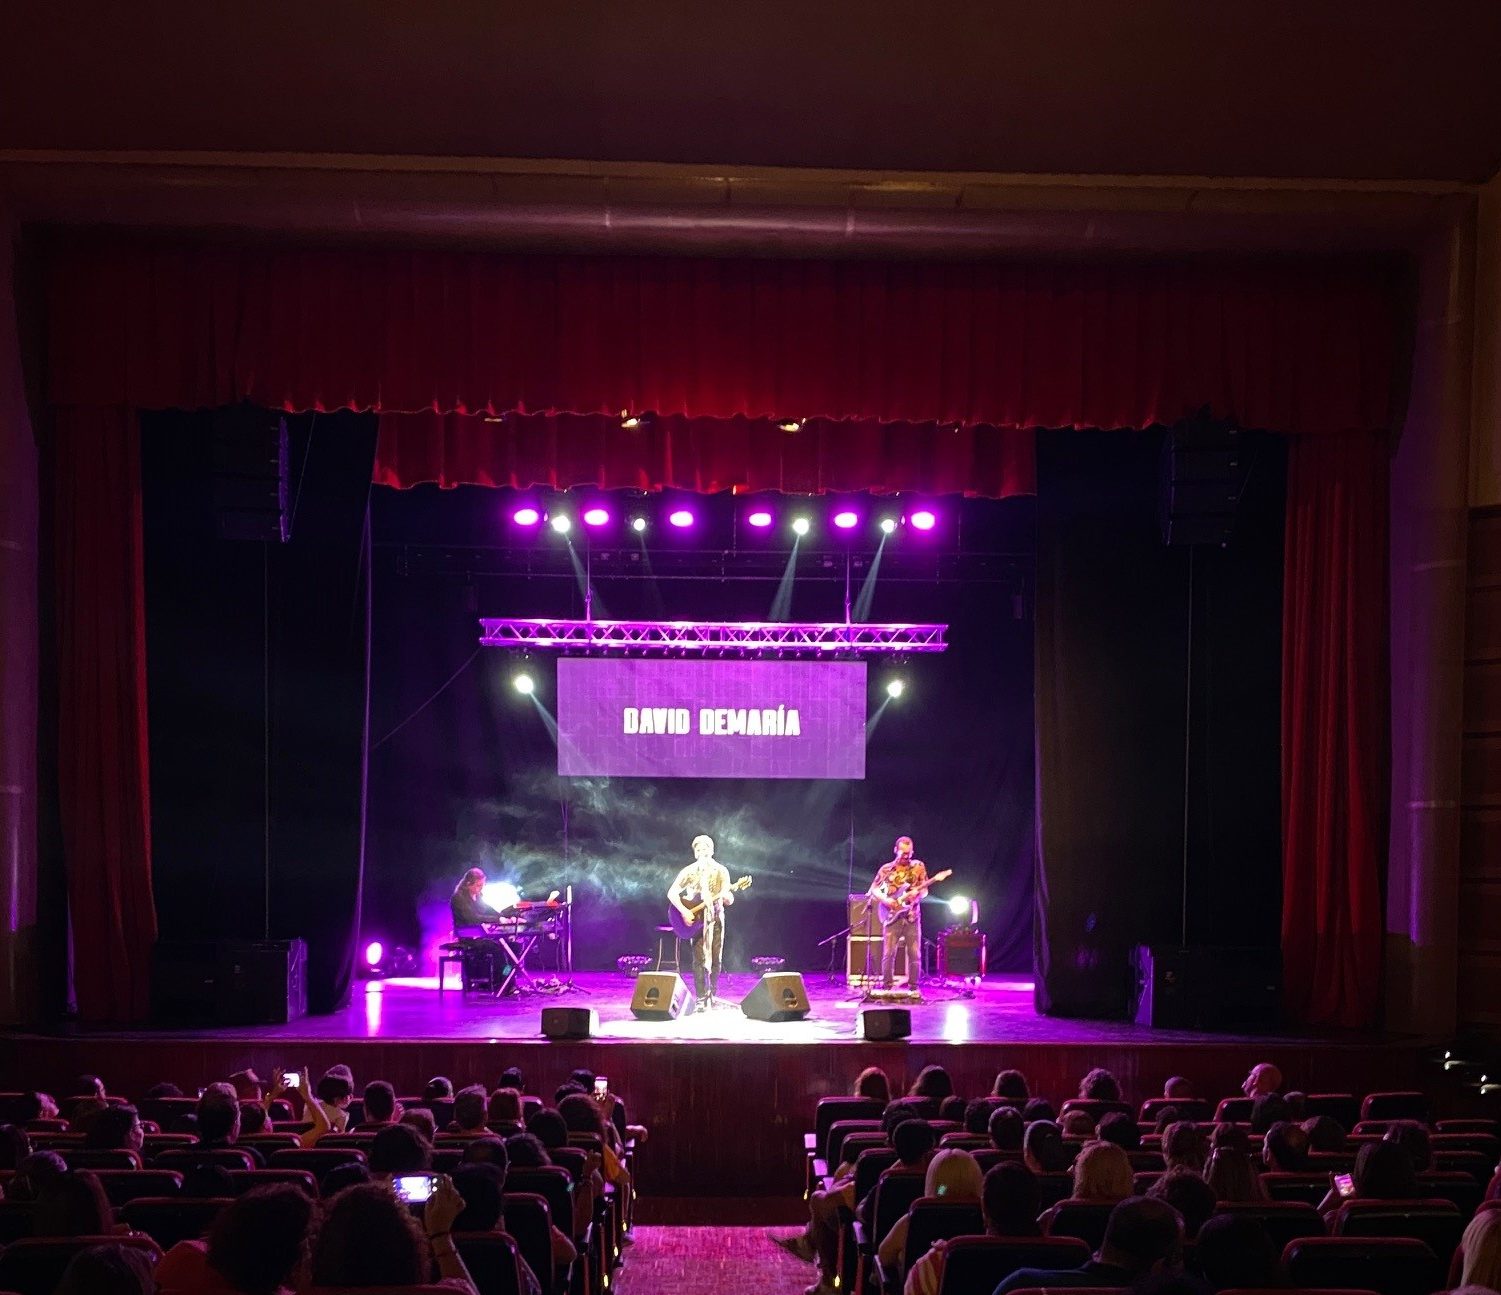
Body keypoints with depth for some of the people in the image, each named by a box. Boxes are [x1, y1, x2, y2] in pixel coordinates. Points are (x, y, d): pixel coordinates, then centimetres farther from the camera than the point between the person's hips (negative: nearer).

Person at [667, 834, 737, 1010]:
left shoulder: (721, 871, 1)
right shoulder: (689, 871, -4)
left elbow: (729, 901, 0)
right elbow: (672, 893, -7)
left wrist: (727, 896, -25)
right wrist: (684, 912, -17)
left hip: (716, 916, 3)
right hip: (696, 918, -3)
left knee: (716, 959, 5)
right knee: (700, 959, -10)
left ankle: (712, 995, 20)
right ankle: (701, 999, -9)